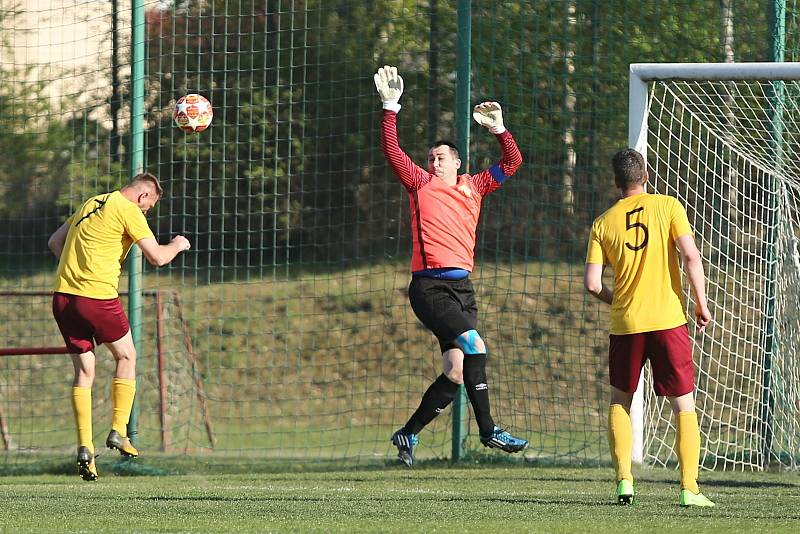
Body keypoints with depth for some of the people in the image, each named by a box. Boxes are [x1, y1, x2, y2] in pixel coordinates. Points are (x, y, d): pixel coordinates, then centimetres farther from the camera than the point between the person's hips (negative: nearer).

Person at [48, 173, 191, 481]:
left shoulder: (90, 205, 18)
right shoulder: (128, 211, -4)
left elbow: (54, 242, 26)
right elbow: (157, 257, -7)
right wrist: (177, 245, 13)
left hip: (63, 294, 6)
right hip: (98, 296, -6)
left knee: (83, 370, 10)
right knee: (126, 357, 16)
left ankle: (84, 448, 3)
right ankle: (118, 431, 12)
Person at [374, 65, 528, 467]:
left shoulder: (473, 187, 18)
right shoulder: (421, 184, 6)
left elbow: (511, 163, 21)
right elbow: (392, 150, -3)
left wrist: (498, 129, 9)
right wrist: (390, 106, -8)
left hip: (462, 286, 6)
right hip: (430, 286, -6)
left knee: (457, 372, 2)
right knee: (472, 345, -24)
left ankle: (408, 434, 13)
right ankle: (487, 430, -16)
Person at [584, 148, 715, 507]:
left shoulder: (604, 222, 3)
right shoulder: (667, 206, -1)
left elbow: (592, 284, -1)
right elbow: (691, 257, -11)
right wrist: (701, 304, -2)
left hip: (625, 324, 2)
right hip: (669, 320, -2)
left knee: (620, 400, 19)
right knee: (684, 404, 5)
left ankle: (624, 481, 7)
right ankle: (689, 489, -3)